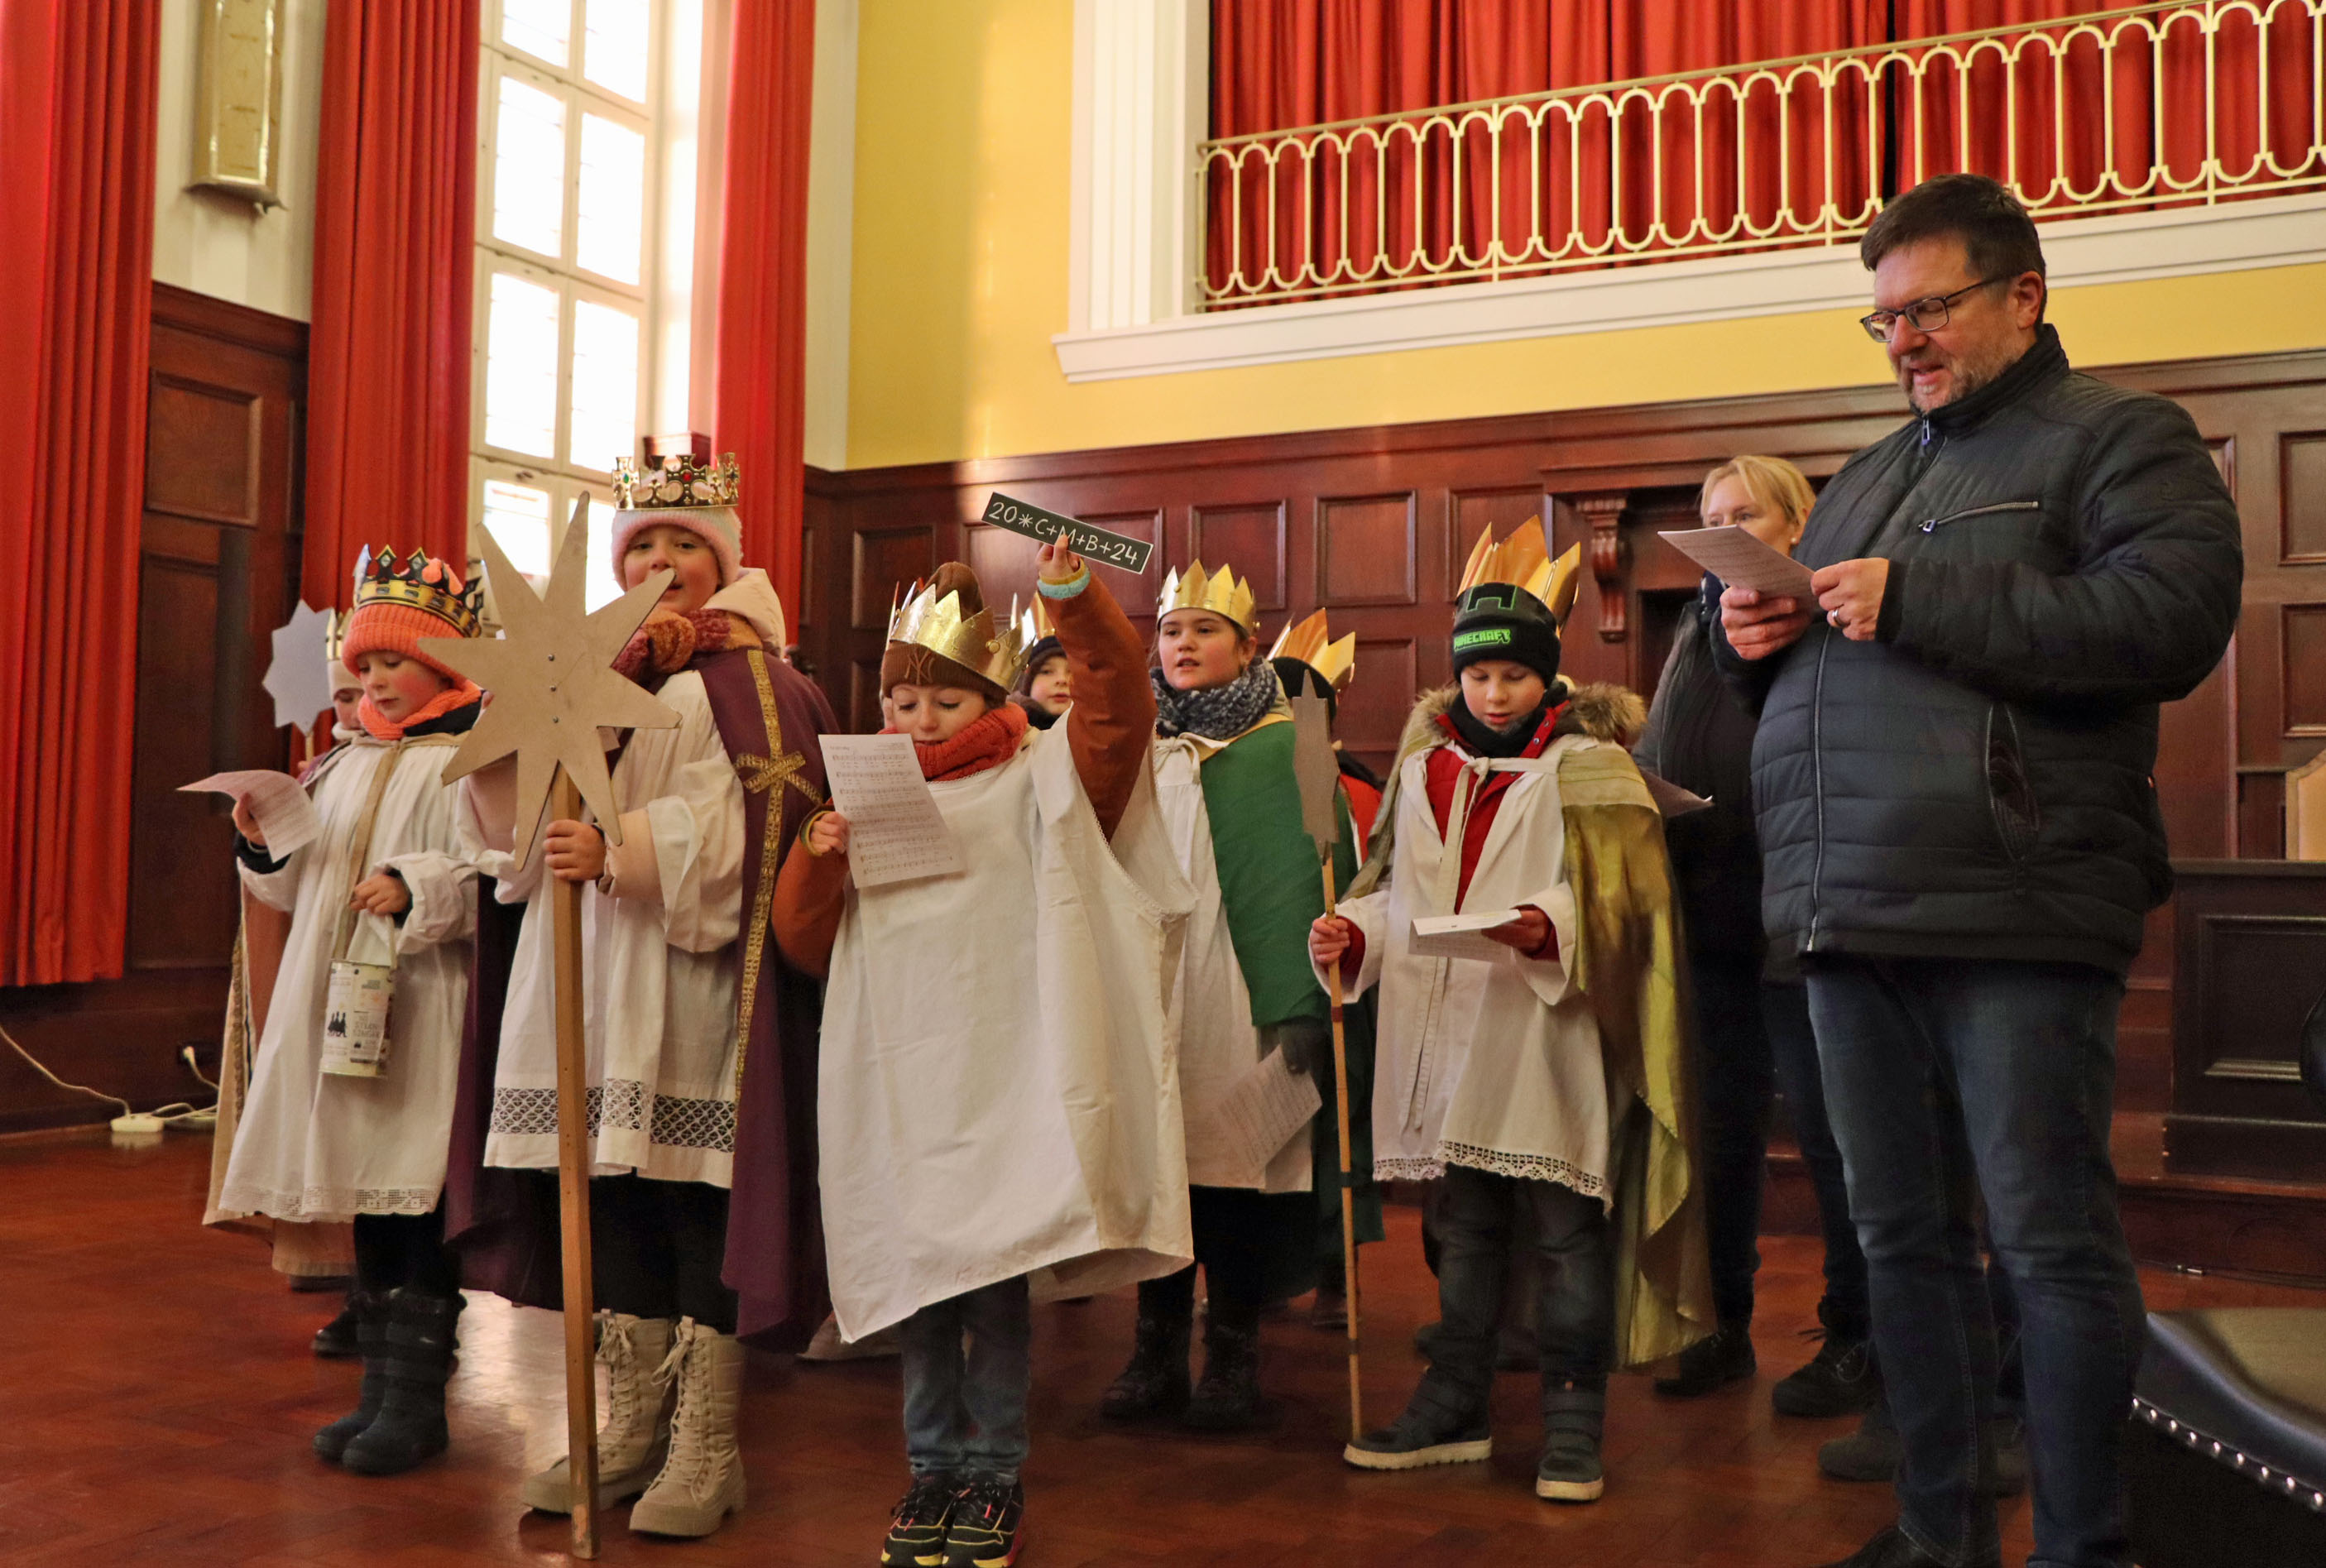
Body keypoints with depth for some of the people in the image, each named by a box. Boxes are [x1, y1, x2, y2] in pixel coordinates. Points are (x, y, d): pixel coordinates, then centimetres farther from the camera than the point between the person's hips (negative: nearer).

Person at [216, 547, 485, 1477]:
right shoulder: (347, 765, 19)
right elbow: (309, 886, 21)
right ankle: (380, 1391, 22)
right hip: (336, 1008, 8)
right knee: (365, 1207, 12)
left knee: (414, 1212, -5)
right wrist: (267, 848, 3)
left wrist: (415, 887, -30)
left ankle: (416, 1403, 6)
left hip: (417, 1016, -7)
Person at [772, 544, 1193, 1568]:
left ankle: (996, 1474, 13)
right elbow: (806, 944, 13)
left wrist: (1078, 602, -24)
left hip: (1005, 1078, -4)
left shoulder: (1038, 780, 5)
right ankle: (932, 1466, 21)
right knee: (917, 1276, 8)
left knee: (999, 1277, -1)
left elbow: (1118, 710, -12)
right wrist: (818, 859, -6)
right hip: (900, 1079, 4)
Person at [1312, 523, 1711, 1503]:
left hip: (1551, 1040, -5)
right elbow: (1399, 894, 20)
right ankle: (1456, 1404, 26)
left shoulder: (1588, 770, -2)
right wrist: (1356, 934, 1)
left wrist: (1552, 927, -27)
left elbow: (1624, 904, -9)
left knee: (1566, 1229, 1)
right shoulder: (1426, 764, 12)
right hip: (1450, 1039, 5)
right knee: (1464, 1227, 14)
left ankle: (1572, 1419, 12)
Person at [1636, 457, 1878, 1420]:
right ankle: (1722, 1324, 25)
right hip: (1710, 914, 7)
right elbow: (1653, 759, 16)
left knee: (1826, 1126, 1)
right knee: (1719, 1125, 13)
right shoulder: (1698, 629, 18)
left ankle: (1855, 1339, 15)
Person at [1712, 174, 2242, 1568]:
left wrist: (1917, 600, -16)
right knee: (1904, 1236, 12)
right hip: (1853, 917, 7)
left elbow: (2175, 618, -16)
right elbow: (1802, 672, 30)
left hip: (2013, 922, -7)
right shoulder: (1872, 475, 23)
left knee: (2051, 1239, -2)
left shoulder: (2122, 441, 2)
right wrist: (1752, 630, 5)